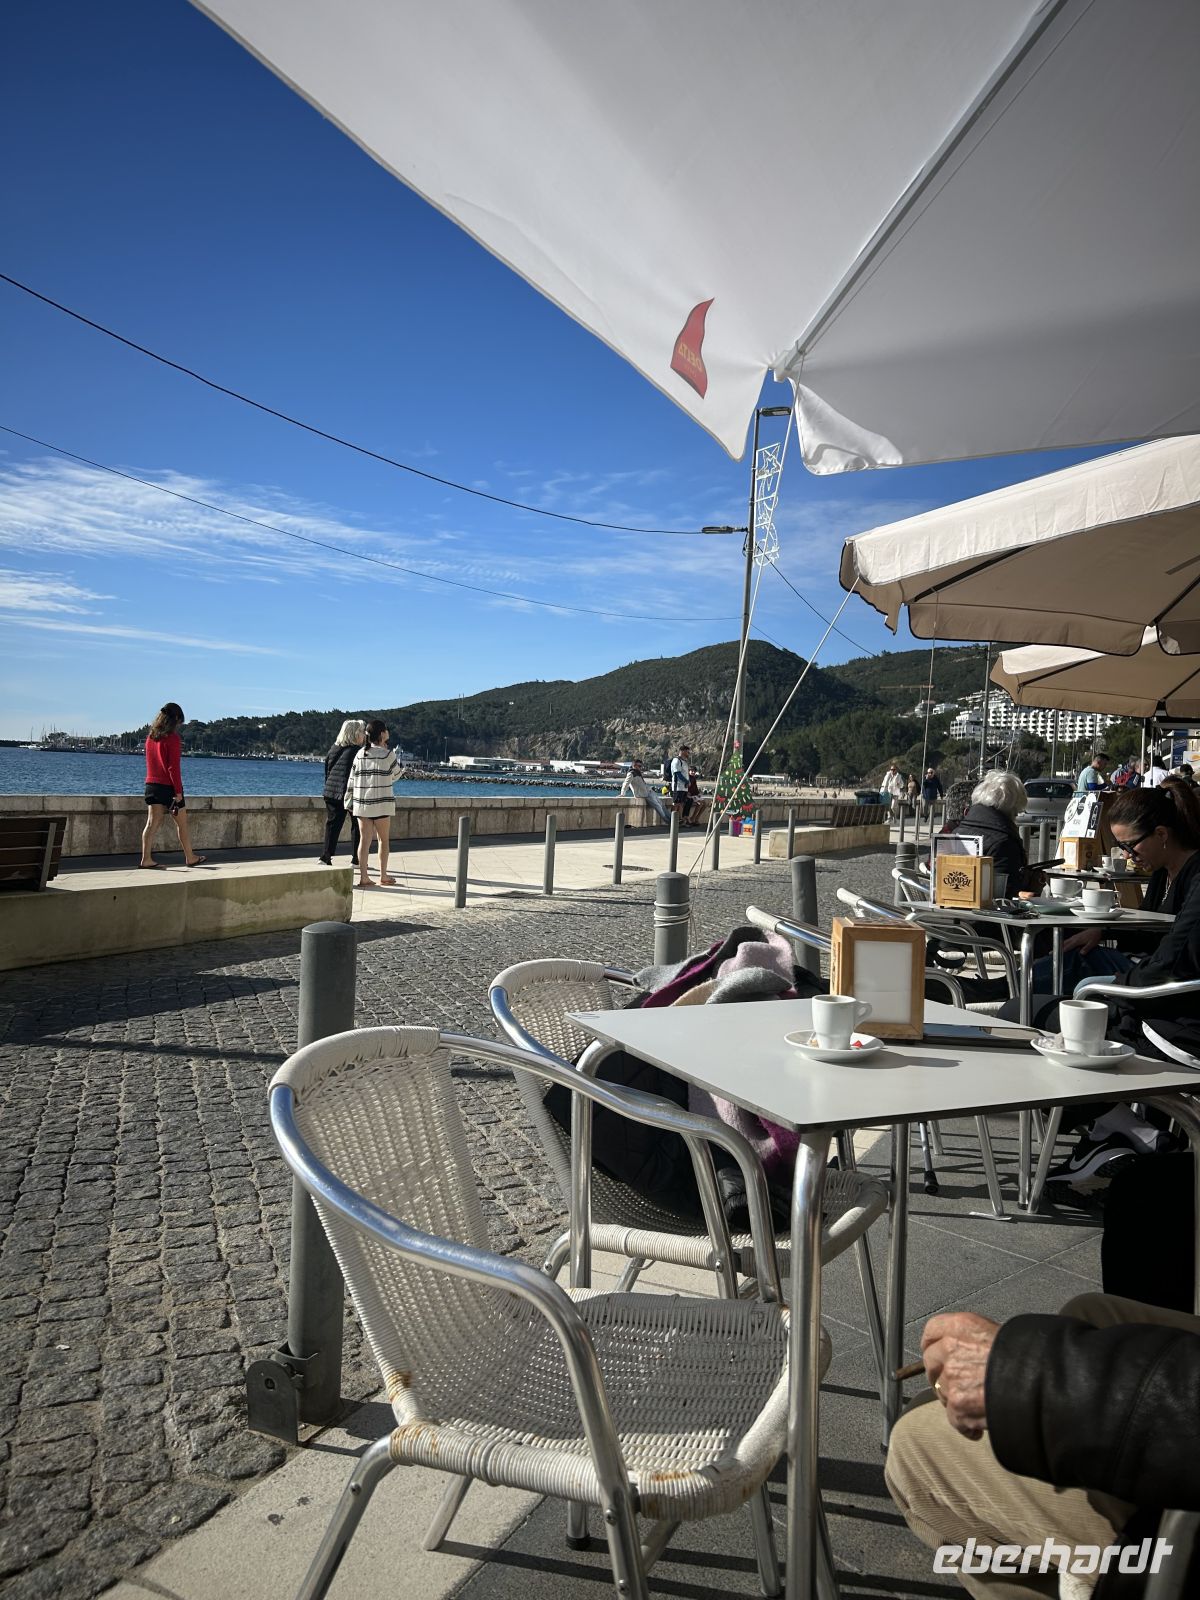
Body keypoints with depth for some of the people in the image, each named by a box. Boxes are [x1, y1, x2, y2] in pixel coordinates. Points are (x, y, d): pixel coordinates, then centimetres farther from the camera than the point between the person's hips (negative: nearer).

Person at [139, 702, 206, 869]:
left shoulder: (150, 737, 8)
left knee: (153, 823, 4)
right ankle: (190, 858, 18)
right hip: (169, 786, -6)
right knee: (182, 823, 7)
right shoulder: (173, 739, -14)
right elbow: (174, 767, -17)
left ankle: (146, 859, -3)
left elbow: (151, 762, 13)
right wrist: (178, 792, -14)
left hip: (152, 784, 6)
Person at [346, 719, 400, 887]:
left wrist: (349, 801, 15)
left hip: (361, 803, 4)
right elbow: (395, 775, 9)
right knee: (383, 840, 8)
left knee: (365, 840, 4)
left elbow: (352, 780, 8)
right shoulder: (388, 755, -7)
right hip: (381, 803, -4)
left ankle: (363, 877, -1)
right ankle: (383, 875, 15)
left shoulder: (360, 754, 6)